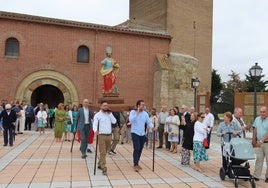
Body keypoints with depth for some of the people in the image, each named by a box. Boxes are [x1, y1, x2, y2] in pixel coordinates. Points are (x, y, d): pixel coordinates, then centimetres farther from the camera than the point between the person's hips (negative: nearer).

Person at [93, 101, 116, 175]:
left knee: (105, 152, 14)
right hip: (101, 135, -5)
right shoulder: (97, 115, -4)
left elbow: (114, 122, -1)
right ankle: (104, 169, -5)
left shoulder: (109, 114, 12)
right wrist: (95, 130, -36)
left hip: (109, 135, 5)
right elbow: (95, 124, -15)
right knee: (102, 153, -7)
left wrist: (110, 113, -5)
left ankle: (99, 164, 31)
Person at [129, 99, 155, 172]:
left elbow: (149, 122, 5)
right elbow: (131, 120, -22)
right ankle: (135, 165, -10)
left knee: (140, 149, 10)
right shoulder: (133, 112, -6)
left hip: (142, 134, 5)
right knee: (136, 148, -14)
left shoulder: (145, 113, 7)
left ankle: (137, 163, 24)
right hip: (135, 133, -5)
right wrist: (137, 112, -24)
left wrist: (152, 127, -15)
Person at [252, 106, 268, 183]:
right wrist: (254, 140, 10)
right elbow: (255, 130, 14)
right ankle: (256, 176, 12)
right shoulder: (257, 119, 7)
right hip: (259, 143, 5)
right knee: (259, 159, 7)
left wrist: (261, 141, -25)